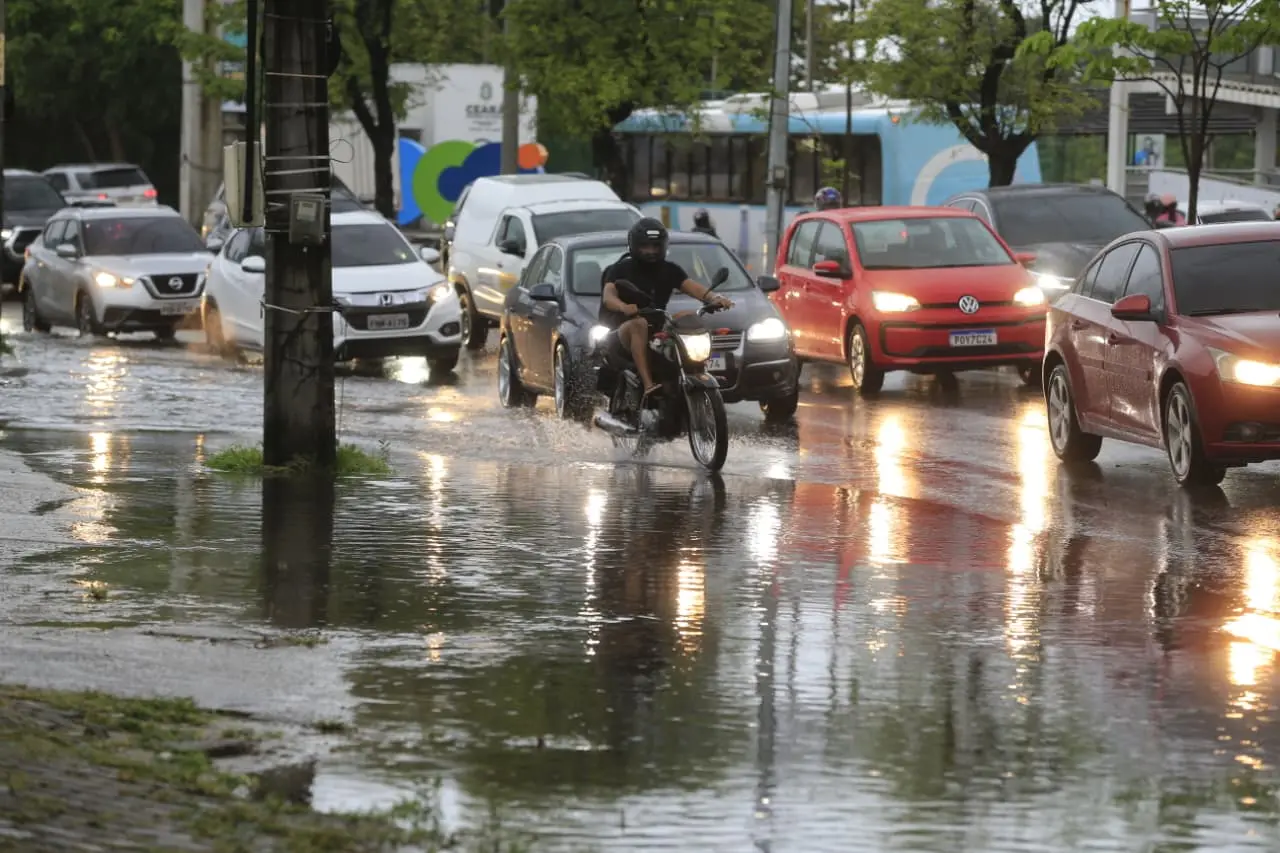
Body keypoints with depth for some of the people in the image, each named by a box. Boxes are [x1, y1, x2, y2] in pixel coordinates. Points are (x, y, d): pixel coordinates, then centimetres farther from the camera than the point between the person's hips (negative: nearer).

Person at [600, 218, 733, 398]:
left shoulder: (669, 270, 13)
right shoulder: (621, 270, 2)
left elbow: (692, 287, -3)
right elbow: (608, 296, -17)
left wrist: (714, 298, -26)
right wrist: (624, 307, -41)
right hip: (622, 331, -4)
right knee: (639, 324, -37)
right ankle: (648, 385, -48)